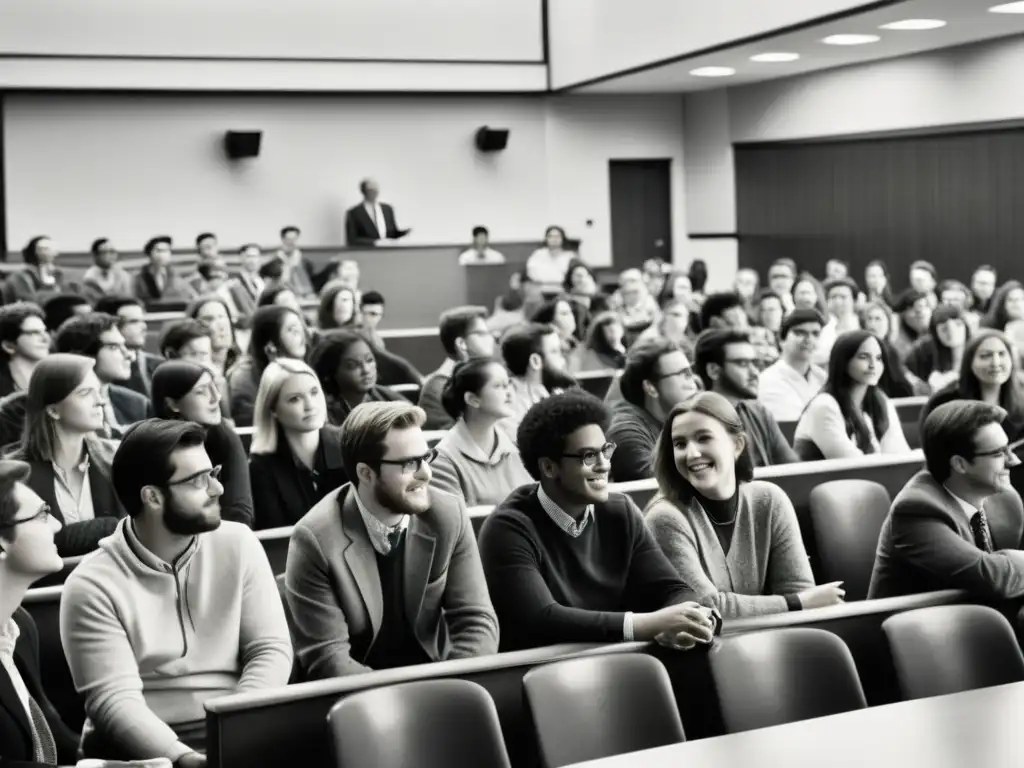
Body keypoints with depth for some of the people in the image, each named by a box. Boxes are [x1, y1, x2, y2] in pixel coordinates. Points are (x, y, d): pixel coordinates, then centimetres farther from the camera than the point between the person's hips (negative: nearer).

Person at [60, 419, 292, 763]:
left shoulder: (238, 545, 4)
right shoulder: (92, 586, -7)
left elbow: (271, 648, 1)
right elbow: (114, 700, -14)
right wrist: (182, 757, -30)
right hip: (147, 746, -3)